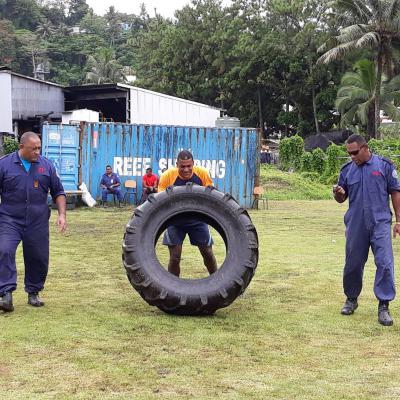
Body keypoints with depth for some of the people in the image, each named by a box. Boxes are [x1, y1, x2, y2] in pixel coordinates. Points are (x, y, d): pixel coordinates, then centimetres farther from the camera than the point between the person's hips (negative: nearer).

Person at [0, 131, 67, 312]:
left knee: (39, 258, 5)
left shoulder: (46, 165, 6)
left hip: (38, 222, 2)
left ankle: (33, 293, 24)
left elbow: (58, 192, 11)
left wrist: (62, 214, -1)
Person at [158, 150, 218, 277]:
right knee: (174, 257, -7)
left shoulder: (202, 173, -17)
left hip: (197, 220, 2)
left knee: (208, 253, 9)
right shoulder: (167, 176, -21)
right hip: (175, 222, -1)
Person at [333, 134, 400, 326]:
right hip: (355, 224, 3)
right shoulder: (347, 169, 8)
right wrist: (338, 193, -10)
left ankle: (383, 306, -3)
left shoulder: (384, 165, 0)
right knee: (353, 264, 10)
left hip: (380, 223, -3)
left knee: (384, 264, -9)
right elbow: (341, 199, 14)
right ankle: (351, 299, 29)